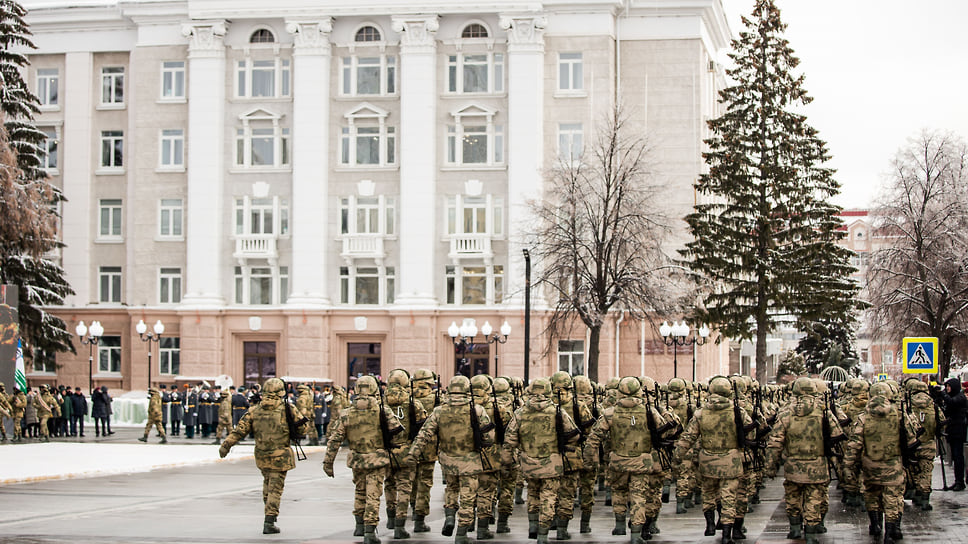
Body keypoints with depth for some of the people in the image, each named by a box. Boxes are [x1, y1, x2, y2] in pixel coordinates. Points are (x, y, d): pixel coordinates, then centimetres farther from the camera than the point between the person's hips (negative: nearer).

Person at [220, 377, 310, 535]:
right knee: (275, 488, 1)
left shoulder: (254, 411, 1)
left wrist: (226, 445, 2)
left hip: (261, 455, 4)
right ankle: (269, 522, -2)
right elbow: (301, 428, -4)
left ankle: (270, 513, 31)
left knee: (267, 482, 25)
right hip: (280, 457, -4)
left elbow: (240, 430, -2)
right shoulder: (286, 409, -9)